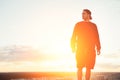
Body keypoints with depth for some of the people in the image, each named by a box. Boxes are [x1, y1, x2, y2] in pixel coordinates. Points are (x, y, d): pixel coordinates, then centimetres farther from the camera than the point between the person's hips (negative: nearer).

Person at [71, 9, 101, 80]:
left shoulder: (93, 25, 12)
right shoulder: (78, 24, 9)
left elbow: (96, 38, 8)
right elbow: (74, 37, 6)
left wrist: (98, 48, 0)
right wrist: (73, 47, -5)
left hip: (91, 50, 1)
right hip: (80, 50, -1)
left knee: (88, 68, 2)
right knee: (80, 67, -5)